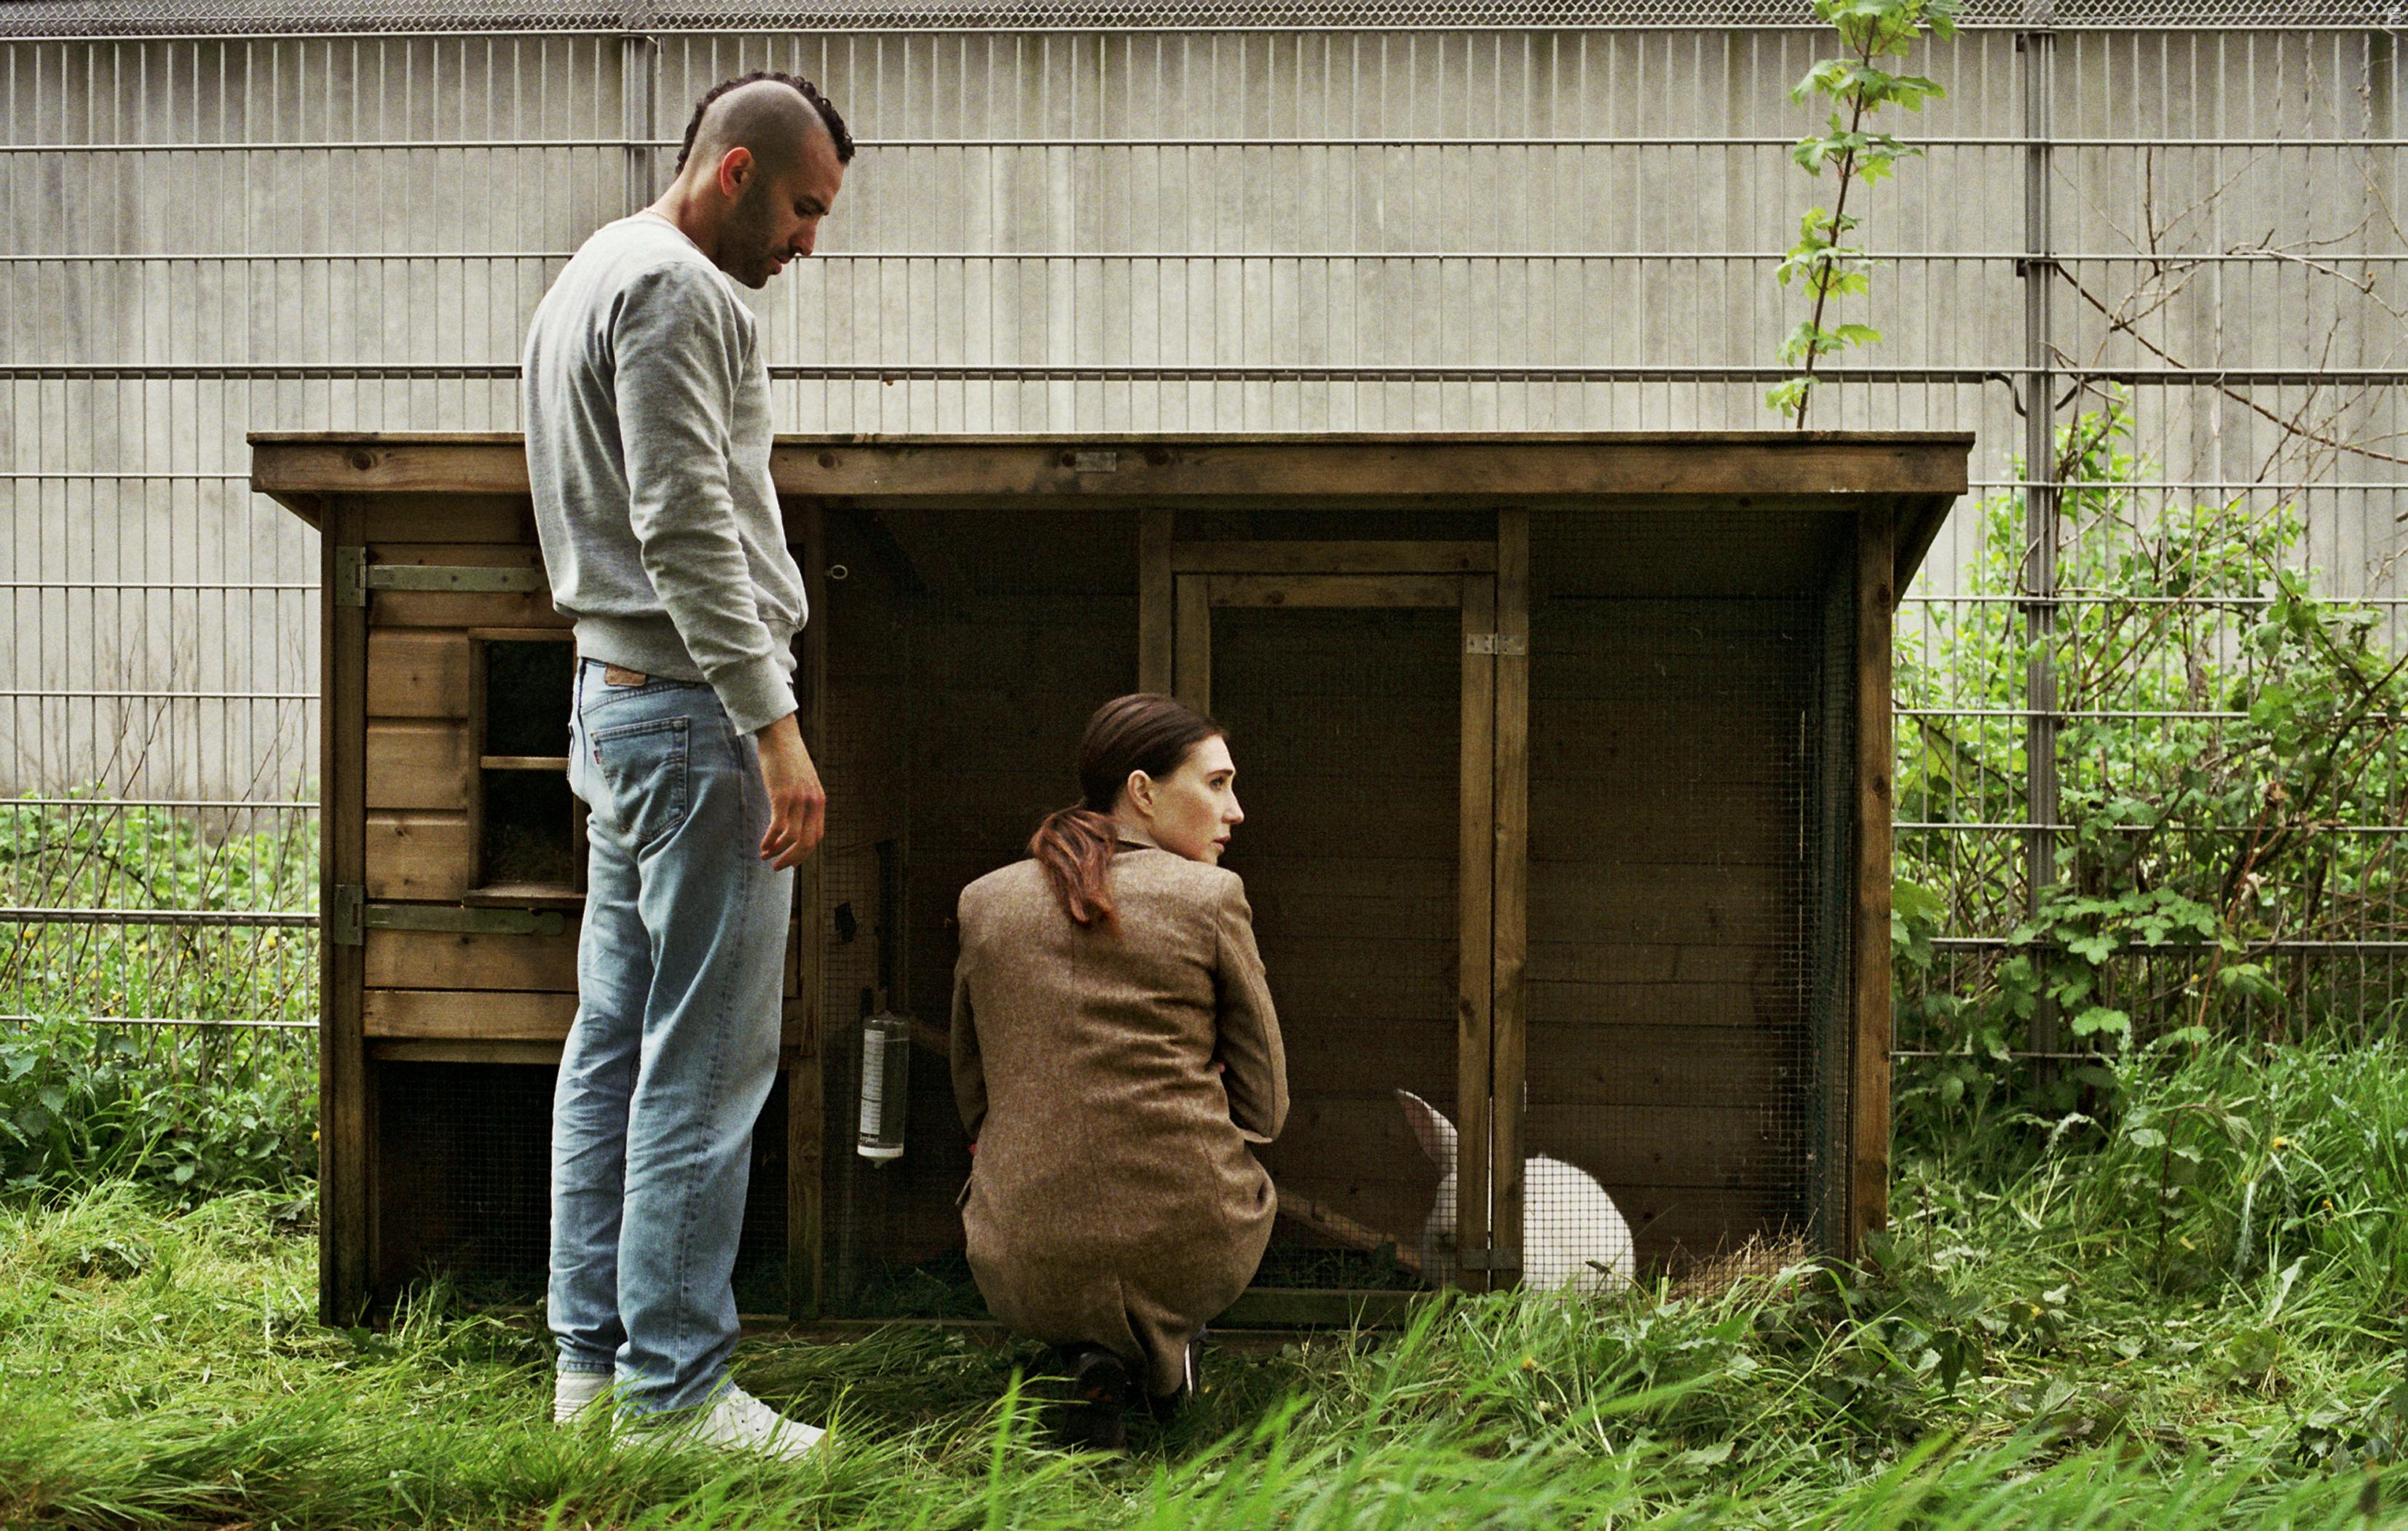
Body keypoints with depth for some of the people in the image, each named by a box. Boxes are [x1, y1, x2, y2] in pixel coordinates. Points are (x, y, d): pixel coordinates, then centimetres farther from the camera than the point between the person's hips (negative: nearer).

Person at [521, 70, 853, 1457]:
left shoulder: (591, 279, 21)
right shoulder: (674, 288, -11)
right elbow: (687, 531, -19)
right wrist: (776, 728, -20)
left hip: (617, 702, 11)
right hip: (693, 711, -11)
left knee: (617, 1042, 11)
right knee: (707, 1058, -6)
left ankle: (593, 1357, 18)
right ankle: (674, 1383, 0)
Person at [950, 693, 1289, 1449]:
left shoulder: (984, 902, 6)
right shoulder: (1211, 897, -4)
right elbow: (1264, 1108, 3)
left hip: (1023, 1274, 1)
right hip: (1187, 1252, -1)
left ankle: (1092, 1358, 9)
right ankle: (1166, 1344, 11)